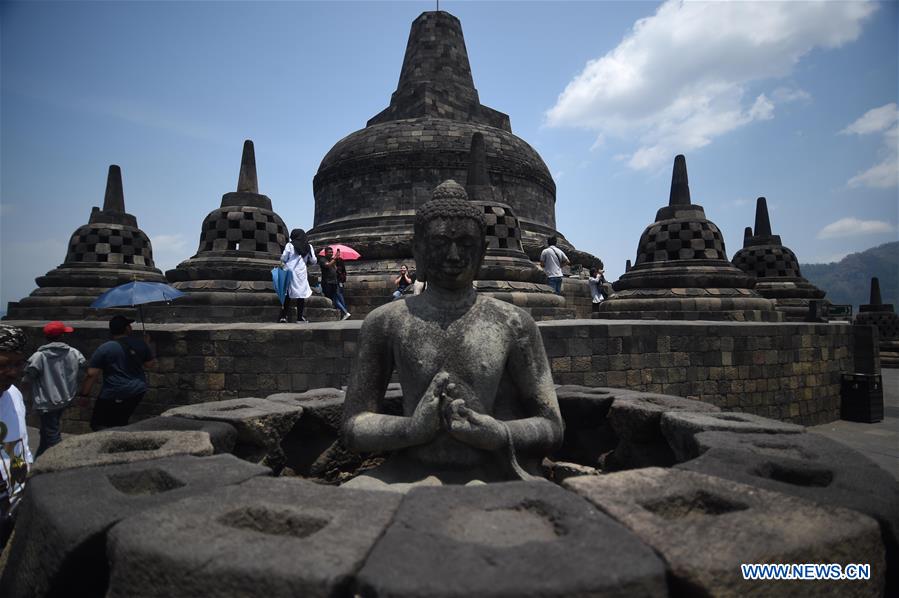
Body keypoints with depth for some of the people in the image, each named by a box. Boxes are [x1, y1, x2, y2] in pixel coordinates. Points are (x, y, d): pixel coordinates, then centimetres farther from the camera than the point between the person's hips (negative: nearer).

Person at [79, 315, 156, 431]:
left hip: (113, 395, -5)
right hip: (137, 392, 5)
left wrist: (84, 394, 2)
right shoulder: (140, 344, -2)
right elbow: (150, 364, 10)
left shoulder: (103, 349, -9)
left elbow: (92, 374, -9)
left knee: (98, 425, 4)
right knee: (121, 422, 21)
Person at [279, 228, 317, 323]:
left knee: (287, 294, 8)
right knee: (301, 293, 4)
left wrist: (283, 261, 19)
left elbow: (283, 258, -3)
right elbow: (313, 261, 6)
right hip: (302, 272, 1)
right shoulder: (309, 247, 5)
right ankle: (300, 317, 5)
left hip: (290, 271, 0)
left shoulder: (290, 245, -1)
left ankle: (284, 316, 7)